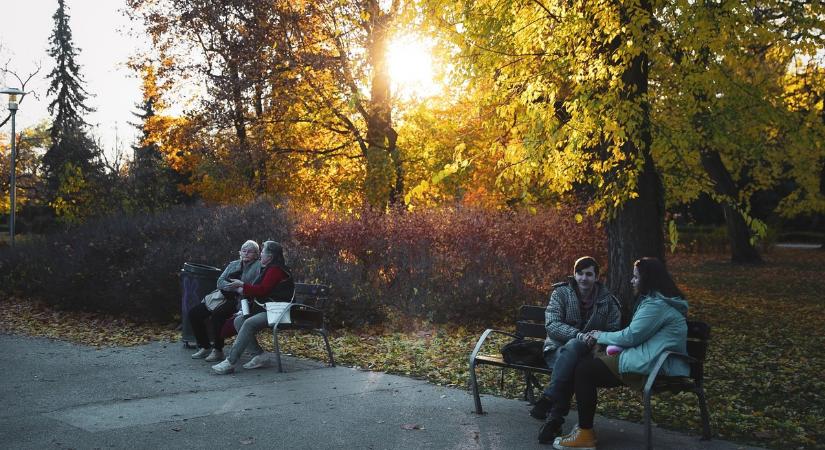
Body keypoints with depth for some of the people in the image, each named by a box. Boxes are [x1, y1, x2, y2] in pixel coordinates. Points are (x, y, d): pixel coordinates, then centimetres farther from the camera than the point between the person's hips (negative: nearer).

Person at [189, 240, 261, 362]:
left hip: (239, 300, -7)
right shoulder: (233, 264, 23)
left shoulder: (258, 266, 4)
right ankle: (205, 347, 5)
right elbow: (220, 281, 11)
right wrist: (230, 286, -10)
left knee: (216, 314, -34)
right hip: (222, 296, 7)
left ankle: (218, 350, -18)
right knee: (193, 313, -5)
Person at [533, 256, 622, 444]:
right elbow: (551, 325, -9)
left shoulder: (608, 301, 7)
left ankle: (548, 399, -35)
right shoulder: (561, 293, 2)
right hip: (558, 350, -1)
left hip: (587, 353, 1)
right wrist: (579, 335, -26)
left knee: (573, 346, -36)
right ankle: (556, 418, -39)